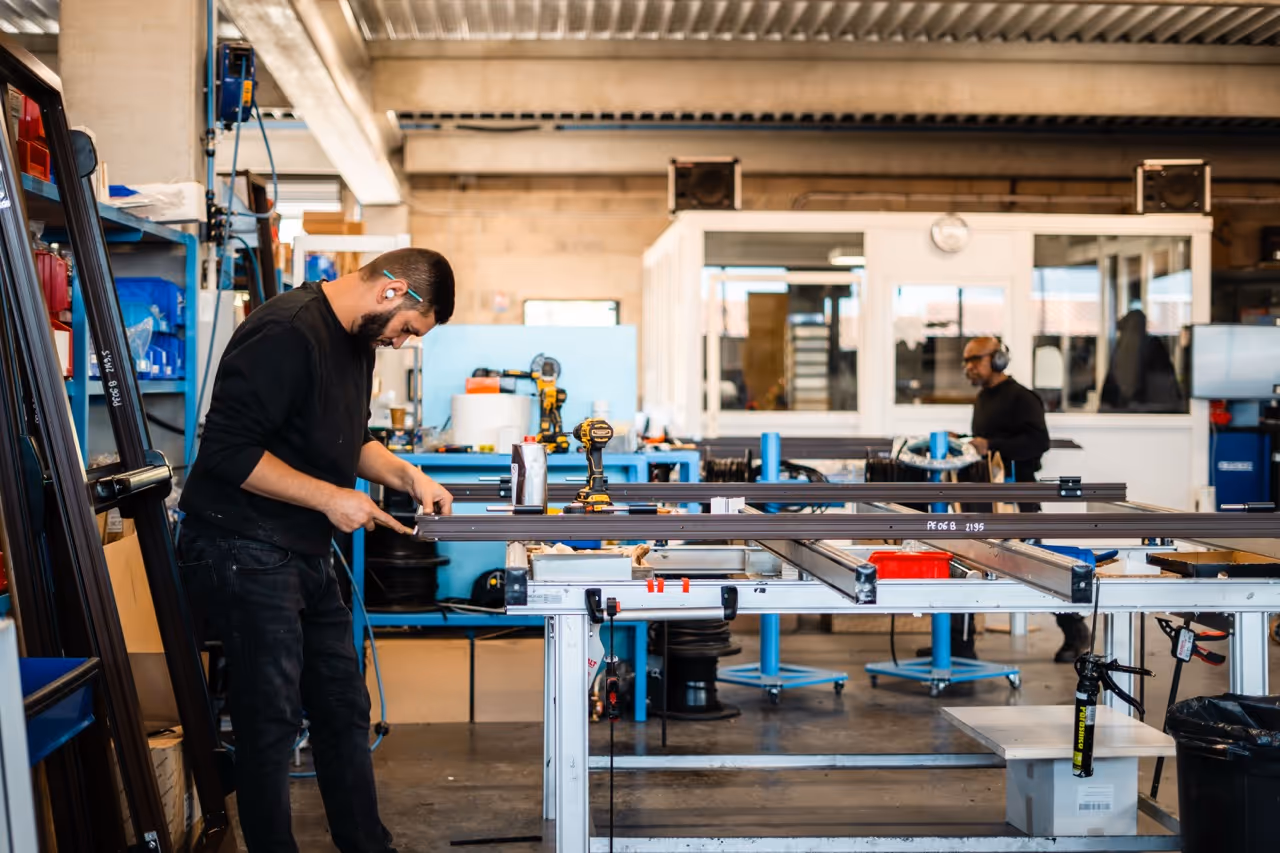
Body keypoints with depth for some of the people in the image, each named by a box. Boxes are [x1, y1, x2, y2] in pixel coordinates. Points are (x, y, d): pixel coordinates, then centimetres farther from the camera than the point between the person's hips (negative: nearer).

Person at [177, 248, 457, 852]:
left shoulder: (358, 340, 11)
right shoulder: (286, 333, -20)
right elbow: (228, 449, -24)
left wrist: (407, 475, 7)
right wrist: (330, 498, -19)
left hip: (306, 555, 10)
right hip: (243, 553, -10)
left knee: (344, 711, 15)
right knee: (271, 725, -1)